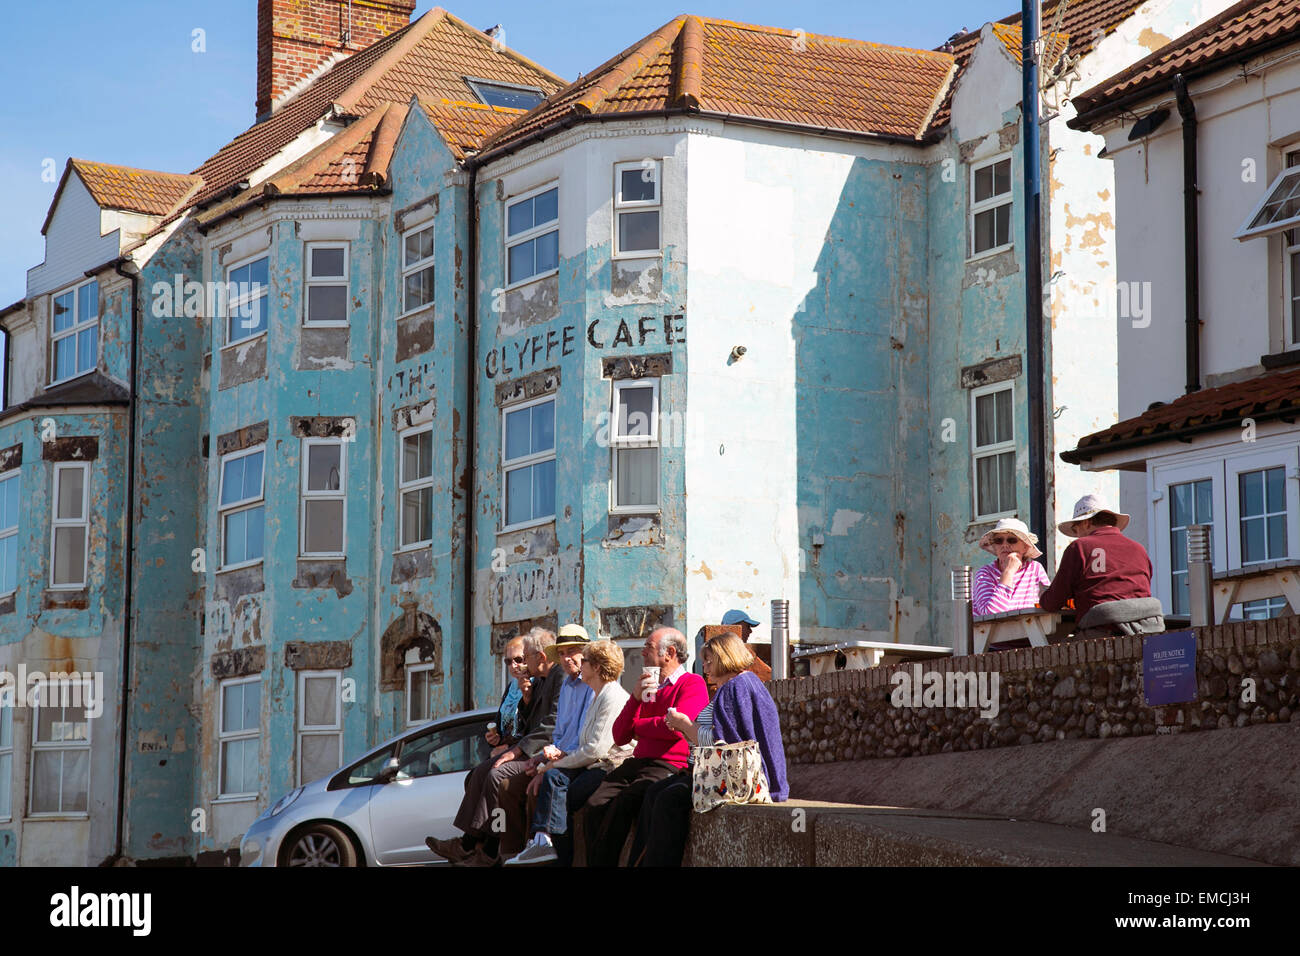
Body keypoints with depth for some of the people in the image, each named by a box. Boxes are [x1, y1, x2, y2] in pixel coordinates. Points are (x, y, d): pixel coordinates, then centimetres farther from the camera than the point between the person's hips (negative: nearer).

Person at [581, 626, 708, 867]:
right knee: (596, 804, -21)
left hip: (670, 766, -7)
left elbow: (675, 727, -14)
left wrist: (636, 725, 4)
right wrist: (636, 698, 4)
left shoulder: (692, 684, 3)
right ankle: (594, 864, -23)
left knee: (623, 803, -31)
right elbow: (619, 737, 19)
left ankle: (601, 861, -24)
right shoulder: (647, 686, 26)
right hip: (638, 762, 7)